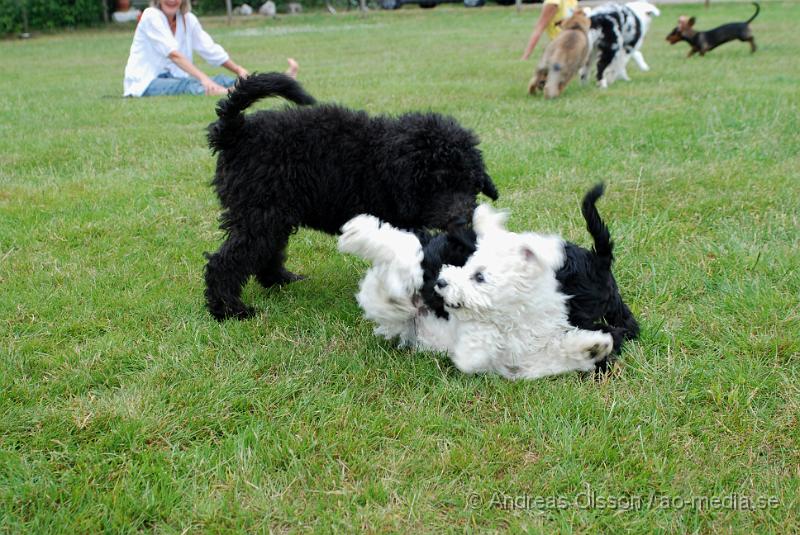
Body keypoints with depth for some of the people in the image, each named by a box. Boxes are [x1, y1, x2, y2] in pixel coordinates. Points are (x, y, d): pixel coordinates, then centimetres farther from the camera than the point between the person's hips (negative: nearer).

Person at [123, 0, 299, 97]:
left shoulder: (188, 19, 7)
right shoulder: (151, 16, -12)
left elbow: (212, 51, 8)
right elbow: (173, 53, -25)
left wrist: (239, 70, -5)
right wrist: (202, 77, -37)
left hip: (174, 78, 6)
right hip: (145, 83, -6)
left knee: (222, 80, -18)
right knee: (189, 86, -35)